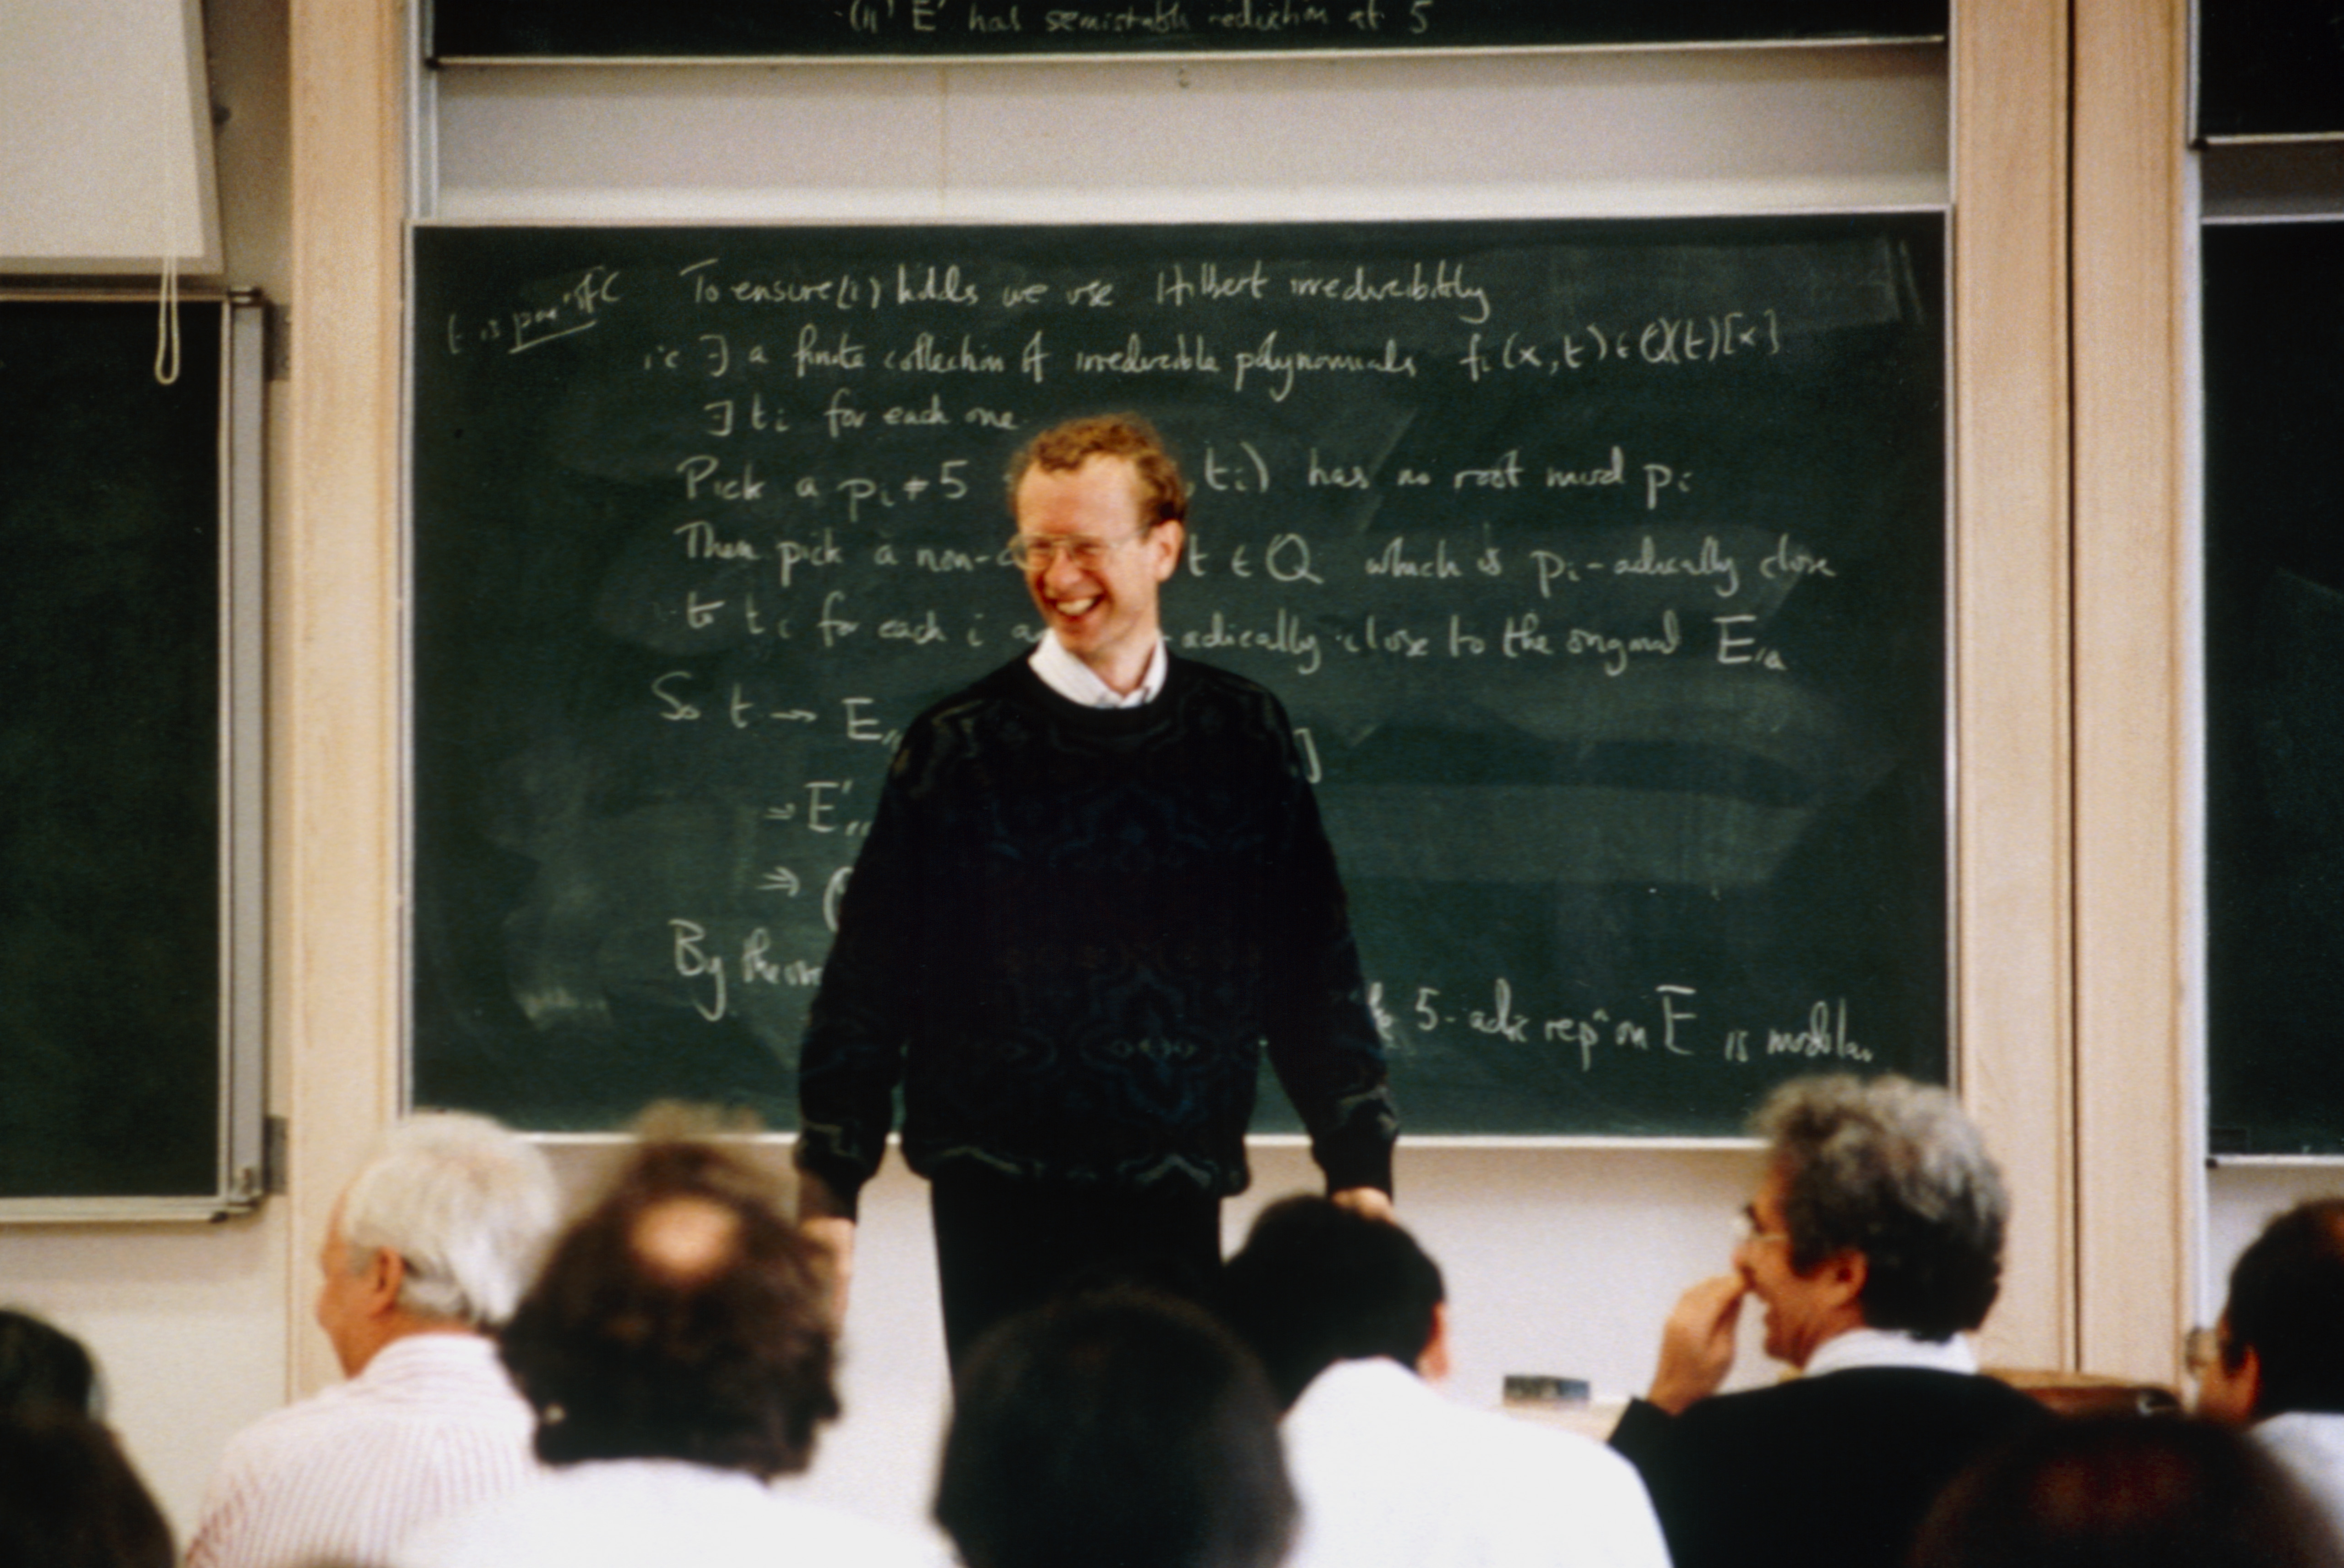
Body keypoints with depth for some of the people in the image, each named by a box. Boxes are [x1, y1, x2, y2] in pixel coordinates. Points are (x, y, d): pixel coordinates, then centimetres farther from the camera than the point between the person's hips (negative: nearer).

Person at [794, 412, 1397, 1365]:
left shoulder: (1243, 737, 7)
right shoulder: (961, 745, 1)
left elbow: (1315, 966, 12)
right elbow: (867, 984, 2)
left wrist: (1359, 1168, 7)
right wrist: (828, 1188, -1)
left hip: (1177, 1199, 2)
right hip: (1002, 1204, -2)